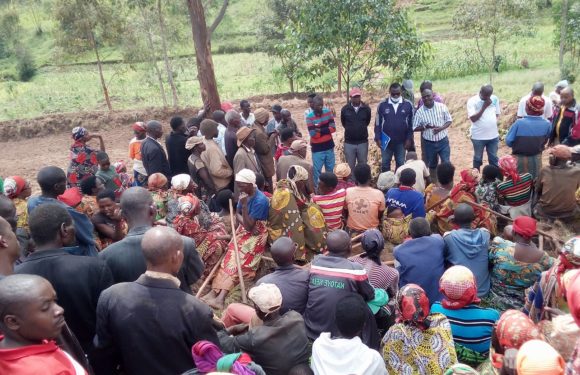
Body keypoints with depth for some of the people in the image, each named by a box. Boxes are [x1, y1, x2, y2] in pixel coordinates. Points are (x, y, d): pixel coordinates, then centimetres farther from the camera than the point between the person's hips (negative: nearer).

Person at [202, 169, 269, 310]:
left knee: (236, 260, -21)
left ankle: (218, 294, -27)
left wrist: (244, 205, -28)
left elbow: (249, 226, -21)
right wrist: (245, 223, -14)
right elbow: (237, 215, 7)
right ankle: (215, 292, -21)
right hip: (243, 230, 7)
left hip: (256, 235, -7)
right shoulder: (244, 194, 1)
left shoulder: (260, 200, -22)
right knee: (230, 256, -12)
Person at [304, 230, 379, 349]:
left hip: (312, 331, 4)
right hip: (341, 335, -4)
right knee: (366, 311, 17)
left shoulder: (315, 262, -5)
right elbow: (370, 296, 2)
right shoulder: (355, 269, -16)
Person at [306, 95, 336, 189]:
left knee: (330, 169, 14)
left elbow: (333, 128, -8)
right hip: (317, 148, -4)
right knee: (317, 170, 1)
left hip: (329, 146, 4)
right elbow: (313, 134, -19)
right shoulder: (309, 117, -13)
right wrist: (326, 130, -12)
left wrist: (320, 130, -18)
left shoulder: (328, 112, -1)